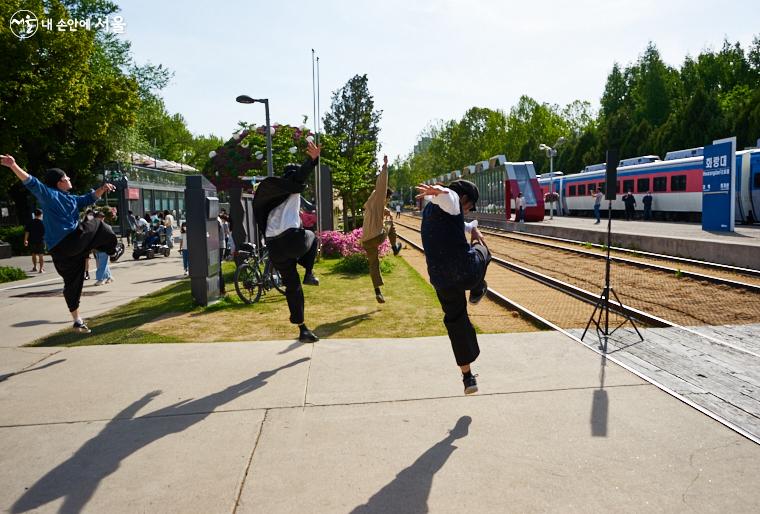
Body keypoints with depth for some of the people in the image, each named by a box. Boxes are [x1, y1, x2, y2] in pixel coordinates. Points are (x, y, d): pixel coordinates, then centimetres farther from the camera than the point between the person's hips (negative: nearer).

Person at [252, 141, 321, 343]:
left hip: (274, 247, 6)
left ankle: (303, 329, 15)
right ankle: (309, 274, 14)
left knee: (293, 287, 14)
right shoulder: (292, 188, 5)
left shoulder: (271, 196, 26)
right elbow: (302, 175, -17)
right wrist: (313, 159, -31)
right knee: (311, 236, 31)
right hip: (292, 240, -6)